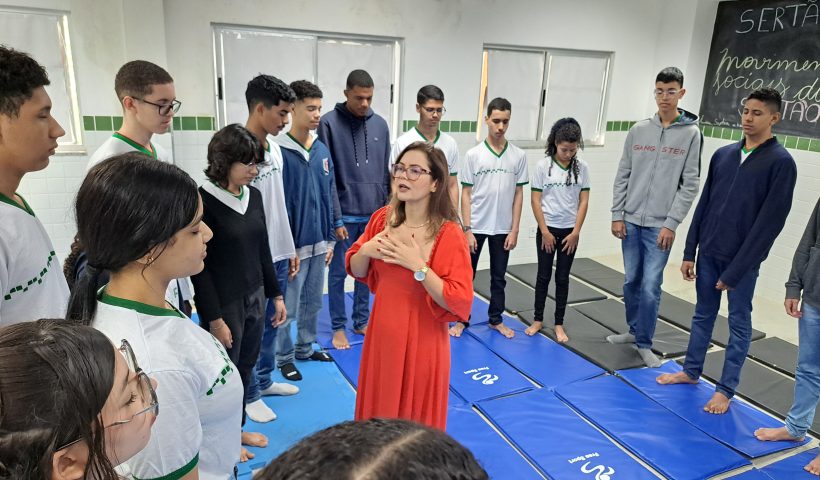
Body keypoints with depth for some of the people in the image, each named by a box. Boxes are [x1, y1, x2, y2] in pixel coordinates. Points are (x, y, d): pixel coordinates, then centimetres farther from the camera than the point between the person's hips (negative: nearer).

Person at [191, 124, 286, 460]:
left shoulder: (254, 196, 3)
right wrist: (214, 318, -15)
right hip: (224, 305, -6)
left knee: (245, 369, 18)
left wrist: (276, 294, 12)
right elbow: (199, 266, -15)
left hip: (254, 298, 6)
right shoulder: (203, 201, -16)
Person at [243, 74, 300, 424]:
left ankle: (264, 380, 37)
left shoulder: (275, 148, 7)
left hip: (278, 254, 8)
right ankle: (249, 395, 24)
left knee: (271, 322, 19)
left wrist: (290, 248, 16)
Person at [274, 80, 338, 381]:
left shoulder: (323, 150, 5)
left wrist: (330, 239, 10)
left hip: (319, 243, 6)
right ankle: (284, 357, 25)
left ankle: (306, 348, 37)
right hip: (294, 245, -6)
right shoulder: (279, 151, -14)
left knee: (313, 303, 19)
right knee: (288, 308, 7)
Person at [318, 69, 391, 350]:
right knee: (338, 273, 7)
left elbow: (385, 171, 11)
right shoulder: (329, 123, -8)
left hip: (374, 214, 4)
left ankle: (362, 321, 30)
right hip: (344, 215, -4)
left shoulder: (380, 124, 6)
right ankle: (338, 327, 22)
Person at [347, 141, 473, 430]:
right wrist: (366, 251, -13)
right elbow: (356, 271, 8)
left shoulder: (448, 234, -19)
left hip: (421, 340, -5)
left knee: (416, 423, 13)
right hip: (382, 333, 5)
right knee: (379, 410, 21)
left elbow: (458, 303, -21)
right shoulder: (382, 218, -2)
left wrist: (418, 266, -28)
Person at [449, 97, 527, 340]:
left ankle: (496, 320, 29)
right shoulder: (473, 154, -6)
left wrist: (514, 230, -1)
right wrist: (467, 230, -9)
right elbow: (466, 194, -5)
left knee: (499, 277, 14)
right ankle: (462, 320, 22)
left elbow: (518, 194, 3)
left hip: (502, 228, 2)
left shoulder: (518, 156, -1)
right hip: (476, 227, -2)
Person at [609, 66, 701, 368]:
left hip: (660, 226, -3)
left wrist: (671, 223, -11)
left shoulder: (691, 134, -2)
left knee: (650, 287, -3)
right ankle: (634, 330, 30)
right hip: (631, 222, 3)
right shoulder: (638, 130, 5)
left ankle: (644, 343, 12)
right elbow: (622, 176, 7)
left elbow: (690, 184, -5)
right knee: (631, 281, 12)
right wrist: (617, 215, 1)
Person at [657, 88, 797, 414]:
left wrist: (735, 271, -15)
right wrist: (689, 252, 6)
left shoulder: (781, 162, -10)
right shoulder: (723, 154, 6)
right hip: (708, 252, 5)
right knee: (703, 314, 16)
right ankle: (691, 371, 31)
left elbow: (770, 221, -13)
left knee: (739, 323, 8)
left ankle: (726, 389, 19)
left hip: (743, 259, -5)